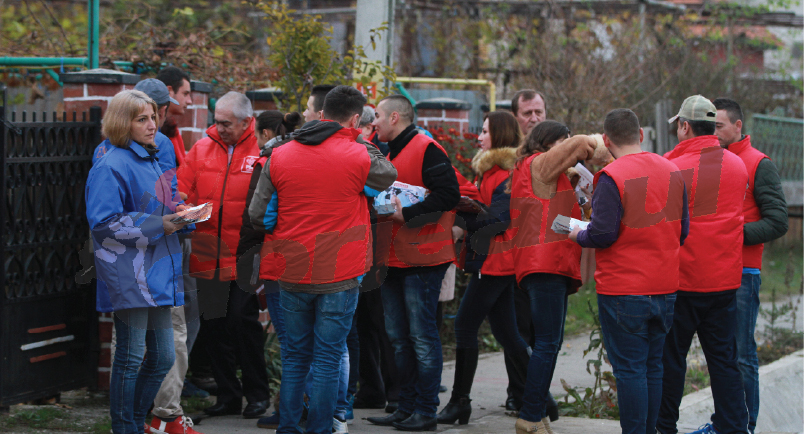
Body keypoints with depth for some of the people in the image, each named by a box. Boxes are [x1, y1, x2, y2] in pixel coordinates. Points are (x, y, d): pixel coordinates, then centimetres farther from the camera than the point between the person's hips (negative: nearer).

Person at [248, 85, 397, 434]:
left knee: (294, 357, 14)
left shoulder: (279, 156, 0)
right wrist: (359, 140, 15)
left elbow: (258, 216, 2)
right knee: (328, 359, 4)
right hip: (340, 275, -3)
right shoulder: (358, 157, -11)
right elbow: (388, 176, 12)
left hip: (292, 274, 3)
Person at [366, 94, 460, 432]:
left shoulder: (427, 150, -11)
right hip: (394, 261, 9)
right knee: (399, 337, 11)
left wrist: (407, 214, -21)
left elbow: (449, 195, -21)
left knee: (422, 335, -6)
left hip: (421, 261, -9)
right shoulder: (392, 155, 18)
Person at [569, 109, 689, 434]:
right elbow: (683, 229, 12)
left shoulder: (612, 177, -15)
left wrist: (578, 235, 1)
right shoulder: (672, 171, 6)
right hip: (665, 288, 6)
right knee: (653, 367, 14)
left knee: (629, 370, -1)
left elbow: (603, 234, -18)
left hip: (623, 290, -6)